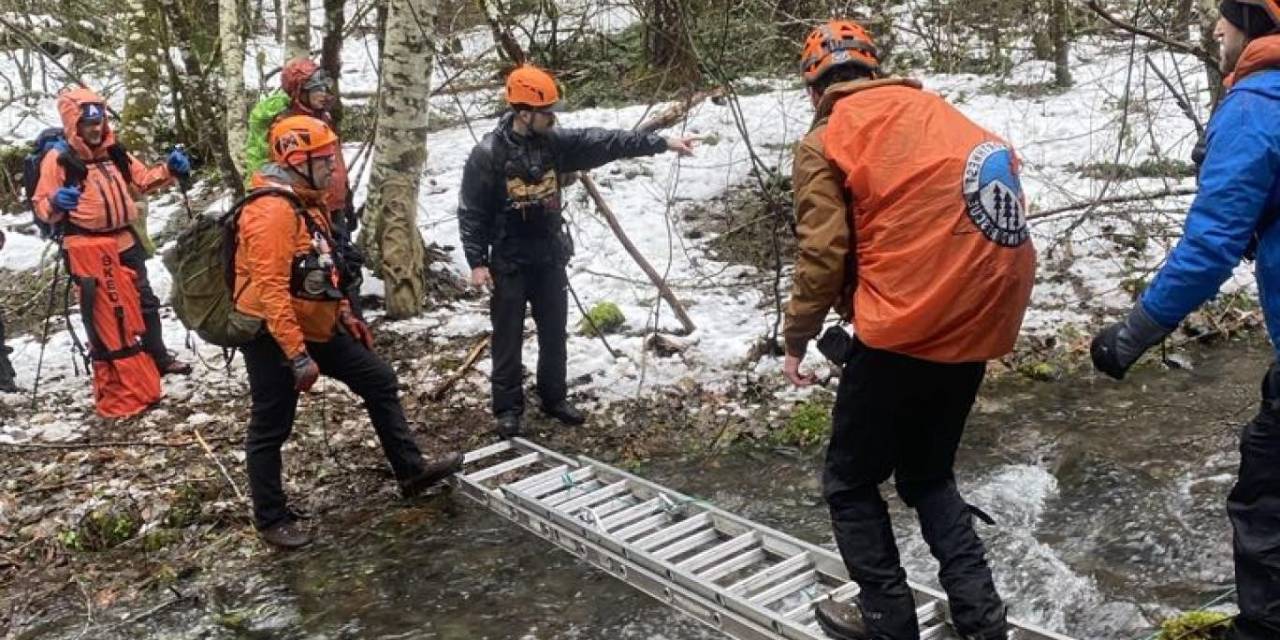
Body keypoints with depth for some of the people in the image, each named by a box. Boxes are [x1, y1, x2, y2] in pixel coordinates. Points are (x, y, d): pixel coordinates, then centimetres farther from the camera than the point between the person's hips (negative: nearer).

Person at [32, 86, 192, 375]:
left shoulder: (114, 152, 7)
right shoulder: (58, 159, -10)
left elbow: (141, 180, 18)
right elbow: (42, 206, -9)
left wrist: (169, 170, 2)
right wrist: (56, 203, -32)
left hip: (126, 242, 6)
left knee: (145, 301, 14)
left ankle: (159, 357, 27)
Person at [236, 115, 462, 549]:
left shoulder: (307, 202, 9)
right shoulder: (271, 212, -24)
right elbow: (271, 291, -28)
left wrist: (345, 314, 19)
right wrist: (297, 356, -29)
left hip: (316, 327, 10)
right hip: (273, 336, -10)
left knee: (380, 381, 12)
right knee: (271, 428, 4)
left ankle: (412, 471, 22)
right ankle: (272, 519, 20)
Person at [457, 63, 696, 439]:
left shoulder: (555, 142, -1)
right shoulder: (488, 154, -15)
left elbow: (605, 143, -4)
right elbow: (471, 212, -11)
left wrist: (662, 143, -8)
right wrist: (477, 261, -16)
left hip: (550, 258, 5)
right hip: (509, 263, -5)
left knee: (554, 333, 14)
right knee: (508, 338, 4)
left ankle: (554, 398, 29)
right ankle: (508, 408, 17)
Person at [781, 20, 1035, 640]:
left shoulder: (826, 140, -3)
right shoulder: (934, 108, 15)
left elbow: (823, 255, -10)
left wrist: (797, 338, 3)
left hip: (904, 329, -7)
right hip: (979, 320, 7)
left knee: (850, 482, 13)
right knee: (928, 474, 24)